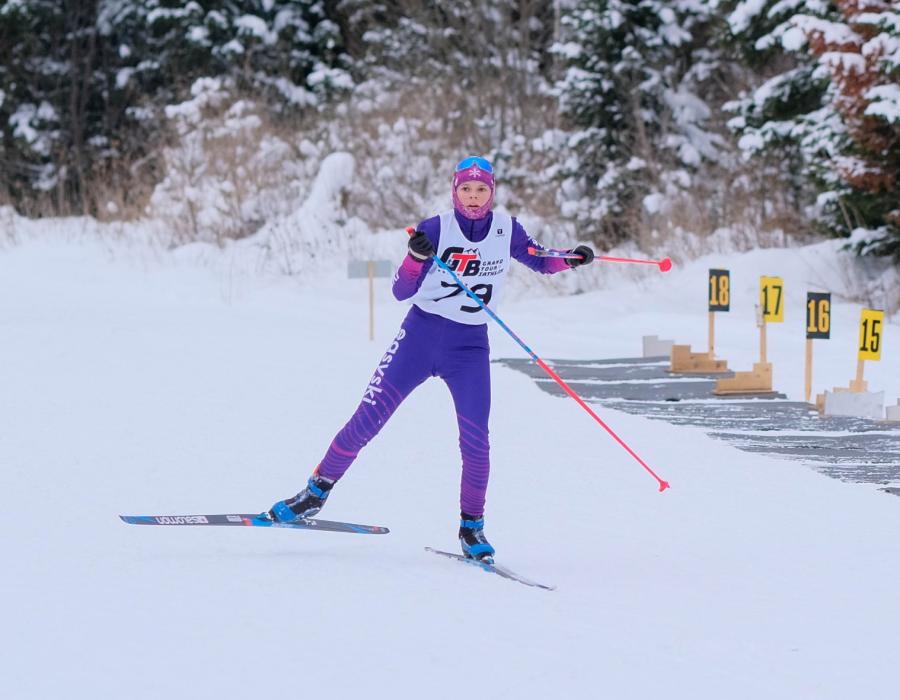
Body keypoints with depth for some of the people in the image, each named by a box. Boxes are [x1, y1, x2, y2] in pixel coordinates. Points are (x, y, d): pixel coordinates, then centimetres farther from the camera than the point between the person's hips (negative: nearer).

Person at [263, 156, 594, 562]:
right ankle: (316, 493, 12)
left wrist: (572, 259, -7)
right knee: (366, 421, -2)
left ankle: (472, 527, 7)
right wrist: (417, 257, -30)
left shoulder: (506, 230, -1)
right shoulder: (436, 229, -8)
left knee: (475, 441, -10)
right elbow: (402, 292, -11)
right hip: (421, 335, -1)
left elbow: (540, 262, 14)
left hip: (470, 347, 1)